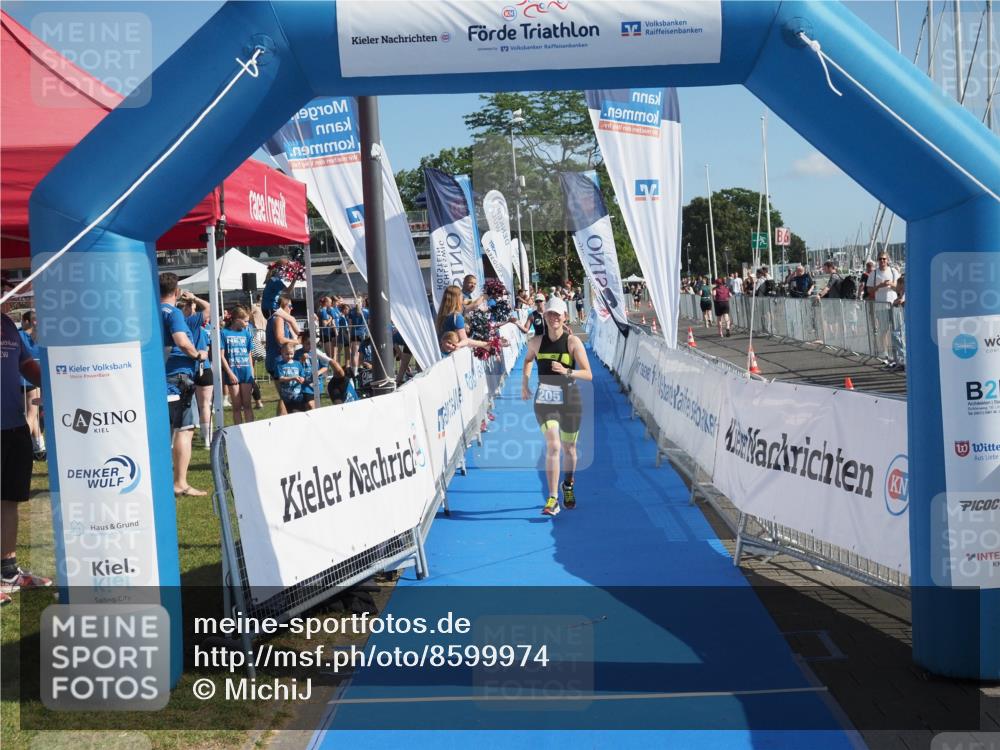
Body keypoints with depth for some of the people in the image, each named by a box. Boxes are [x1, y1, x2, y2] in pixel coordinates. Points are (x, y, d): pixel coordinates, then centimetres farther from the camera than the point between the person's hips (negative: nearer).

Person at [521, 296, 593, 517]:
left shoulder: (573, 342, -9)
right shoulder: (536, 342, -1)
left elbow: (588, 374, -12)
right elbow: (528, 359, 23)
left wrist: (567, 371, -27)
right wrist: (524, 383, 15)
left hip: (569, 400, 0)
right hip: (545, 400, 0)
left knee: (568, 448, 13)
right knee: (553, 446, -14)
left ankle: (568, 485, 42)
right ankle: (552, 499, -13)